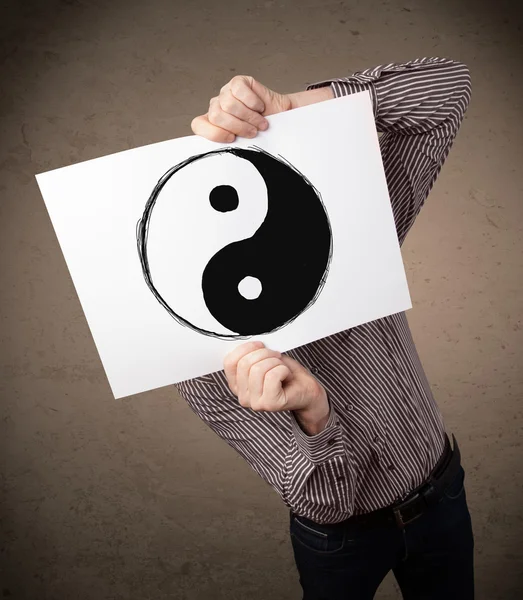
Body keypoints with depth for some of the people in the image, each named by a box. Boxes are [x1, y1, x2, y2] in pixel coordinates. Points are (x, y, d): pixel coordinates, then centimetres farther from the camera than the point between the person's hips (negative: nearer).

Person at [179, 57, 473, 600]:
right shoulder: (208, 367, -25)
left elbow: (448, 86, -26)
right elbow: (325, 500, -26)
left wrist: (287, 107, -38)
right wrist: (312, 414, -49)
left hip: (443, 497, 3)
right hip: (342, 539, -2)